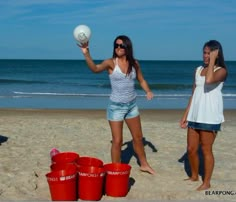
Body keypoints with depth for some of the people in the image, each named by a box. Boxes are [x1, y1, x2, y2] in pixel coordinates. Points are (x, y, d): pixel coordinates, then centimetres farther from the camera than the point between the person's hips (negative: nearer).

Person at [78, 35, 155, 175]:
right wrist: (86, 53, -47)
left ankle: (144, 164, 37)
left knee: (138, 137, 17)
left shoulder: (134, 63, -2)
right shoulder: (111, 62, -13)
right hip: (116, 106, -4)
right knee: (117, 141, -1)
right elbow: (95, 68, -32)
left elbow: (142, 80, 11)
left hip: (132, 105, 4)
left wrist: (148, 91, -8)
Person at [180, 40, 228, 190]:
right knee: (191, 149, 11)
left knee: (206, 150, 1)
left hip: (210, 116, -6)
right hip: (195, 115, 6)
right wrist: (186, 115, 14)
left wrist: (213, 60, -19)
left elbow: (209, 80, -29)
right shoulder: (198, 70, 13)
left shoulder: (221, 71, -6)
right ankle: (194, 176, 31)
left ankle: (206, 182, 16)